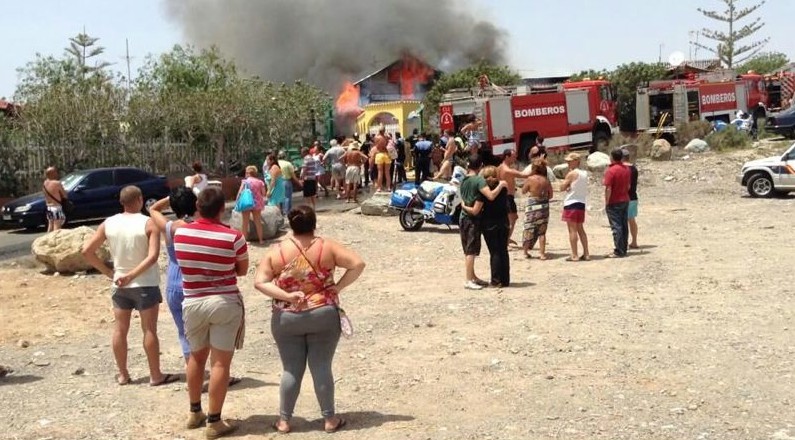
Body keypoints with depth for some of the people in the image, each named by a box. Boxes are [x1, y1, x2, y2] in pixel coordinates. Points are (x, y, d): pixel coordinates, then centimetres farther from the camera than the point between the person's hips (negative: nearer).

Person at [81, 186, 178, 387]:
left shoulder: (108, 224, -2)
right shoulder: (149, 224, -13)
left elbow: (87, 251, -1)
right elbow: (153, 256, -24)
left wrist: (108, 272, 2)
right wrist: (132, 275, -19)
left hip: (119, 285, 4)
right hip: (145, 285, -4)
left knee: (120, 330, 13)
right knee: (149, 330, 4)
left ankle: (123, 375, 22)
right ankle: (156, 376, 11)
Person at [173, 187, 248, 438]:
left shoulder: (180, 234, -4)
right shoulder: (233, 237, -13)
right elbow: (242, 270, 0)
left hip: (192, 303, 4)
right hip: (225, 303, -3)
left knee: (196, 357, 21)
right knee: (220, 362, 3)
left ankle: (195, 413, 33)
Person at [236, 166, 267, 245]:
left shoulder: (245, 181, -9)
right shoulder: (260, 182, -1)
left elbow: (240, 192, -15)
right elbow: (263, 194, -1)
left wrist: (237, 201, -6)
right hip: (257, 203, 3)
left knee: (245, 222, 6)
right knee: (258, 222, 13)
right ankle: (260, 240, 18)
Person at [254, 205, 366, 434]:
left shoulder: (277, 251, -4)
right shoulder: (327, 246, -5)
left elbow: (259, 282, -9)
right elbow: (358, 264, -10)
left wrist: (287, 295, -12)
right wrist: (337, 288, -7)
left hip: (287, 319, 1)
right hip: (323, 316, -1)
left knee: (291, 370, 9)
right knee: (322, 368, 7)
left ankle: (284, 420, 15)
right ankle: (330, 419, 15)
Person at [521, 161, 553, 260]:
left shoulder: (530, 179, -12)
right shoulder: (546, 180, -2)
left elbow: (523, 191, 2)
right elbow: (550, 195, 6)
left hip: (532, 207, -3)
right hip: (544, 207, 3)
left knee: (529, 229, 11)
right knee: (542, 232, 9)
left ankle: (525, 251, 20)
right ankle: (542, 253, 8)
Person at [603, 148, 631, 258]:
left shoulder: (611, 170, -17)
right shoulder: (627, 169, 7)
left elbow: (608, 188, -18)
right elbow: (628, 186, 13)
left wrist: (606, 203, -12)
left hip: (614, 203, -7)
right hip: (625, 201, 7)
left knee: (616, 226, -5)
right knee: (624, 225, 11)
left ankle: (619, 251, -5)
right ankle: (623, 249, 16)